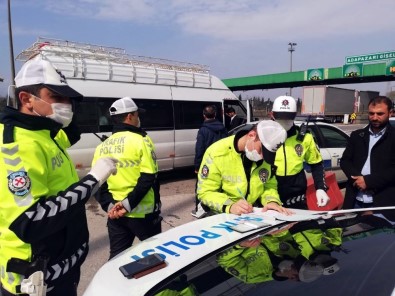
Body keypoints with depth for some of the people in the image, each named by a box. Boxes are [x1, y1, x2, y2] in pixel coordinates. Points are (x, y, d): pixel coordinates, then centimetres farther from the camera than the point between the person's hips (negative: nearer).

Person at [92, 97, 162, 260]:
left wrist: (109, 205, -5)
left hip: (115, 214, 5)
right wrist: (128, 204, -19)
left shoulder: (102, 146, 7)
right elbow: (148, 177, -19)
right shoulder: (140, 140, -10)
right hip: (142, 213, -5)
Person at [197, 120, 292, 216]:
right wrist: (230, 206, -29)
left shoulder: (266, 155, -4)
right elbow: (205, 192, -14)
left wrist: (272, 201, -13)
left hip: (253, 213, 2)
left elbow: (269, 185, 8)